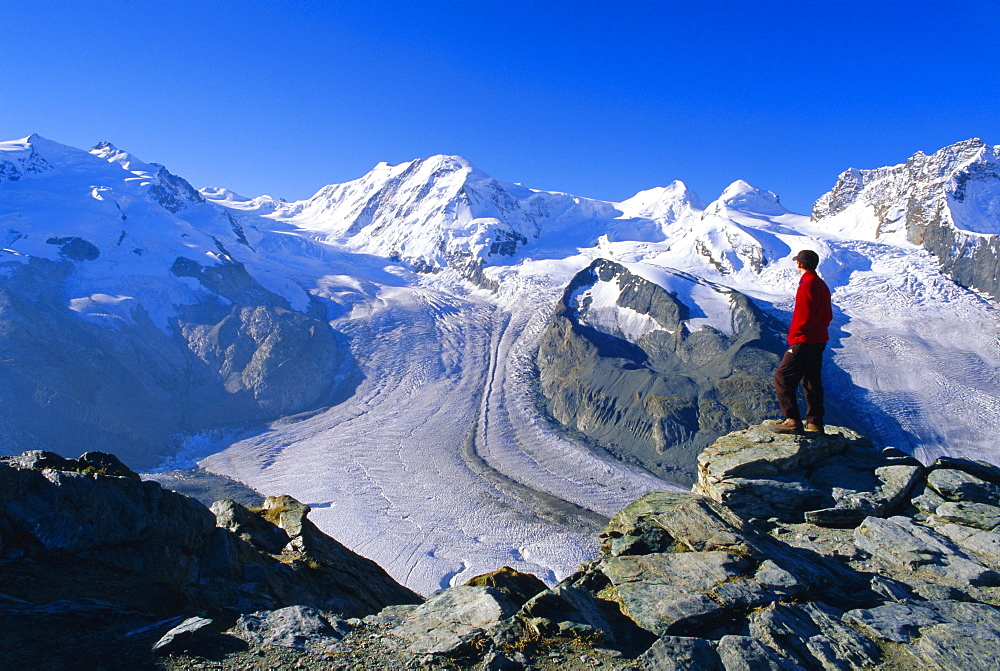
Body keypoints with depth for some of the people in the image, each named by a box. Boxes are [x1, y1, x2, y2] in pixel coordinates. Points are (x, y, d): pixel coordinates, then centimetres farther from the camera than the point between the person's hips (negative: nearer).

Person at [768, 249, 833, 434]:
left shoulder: (807, 284, -16)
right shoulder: (822, 285, 14)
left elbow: (804, 315, -21)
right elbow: (828, 315, 17)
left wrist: (794, 335, -9)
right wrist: (819, 329, 14)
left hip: (804, 341, -10)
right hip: (818, 341, 10)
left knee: (782, 378, -6)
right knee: (812, 382, 14)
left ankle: (793, 420, -9)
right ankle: (815, 423, 17)